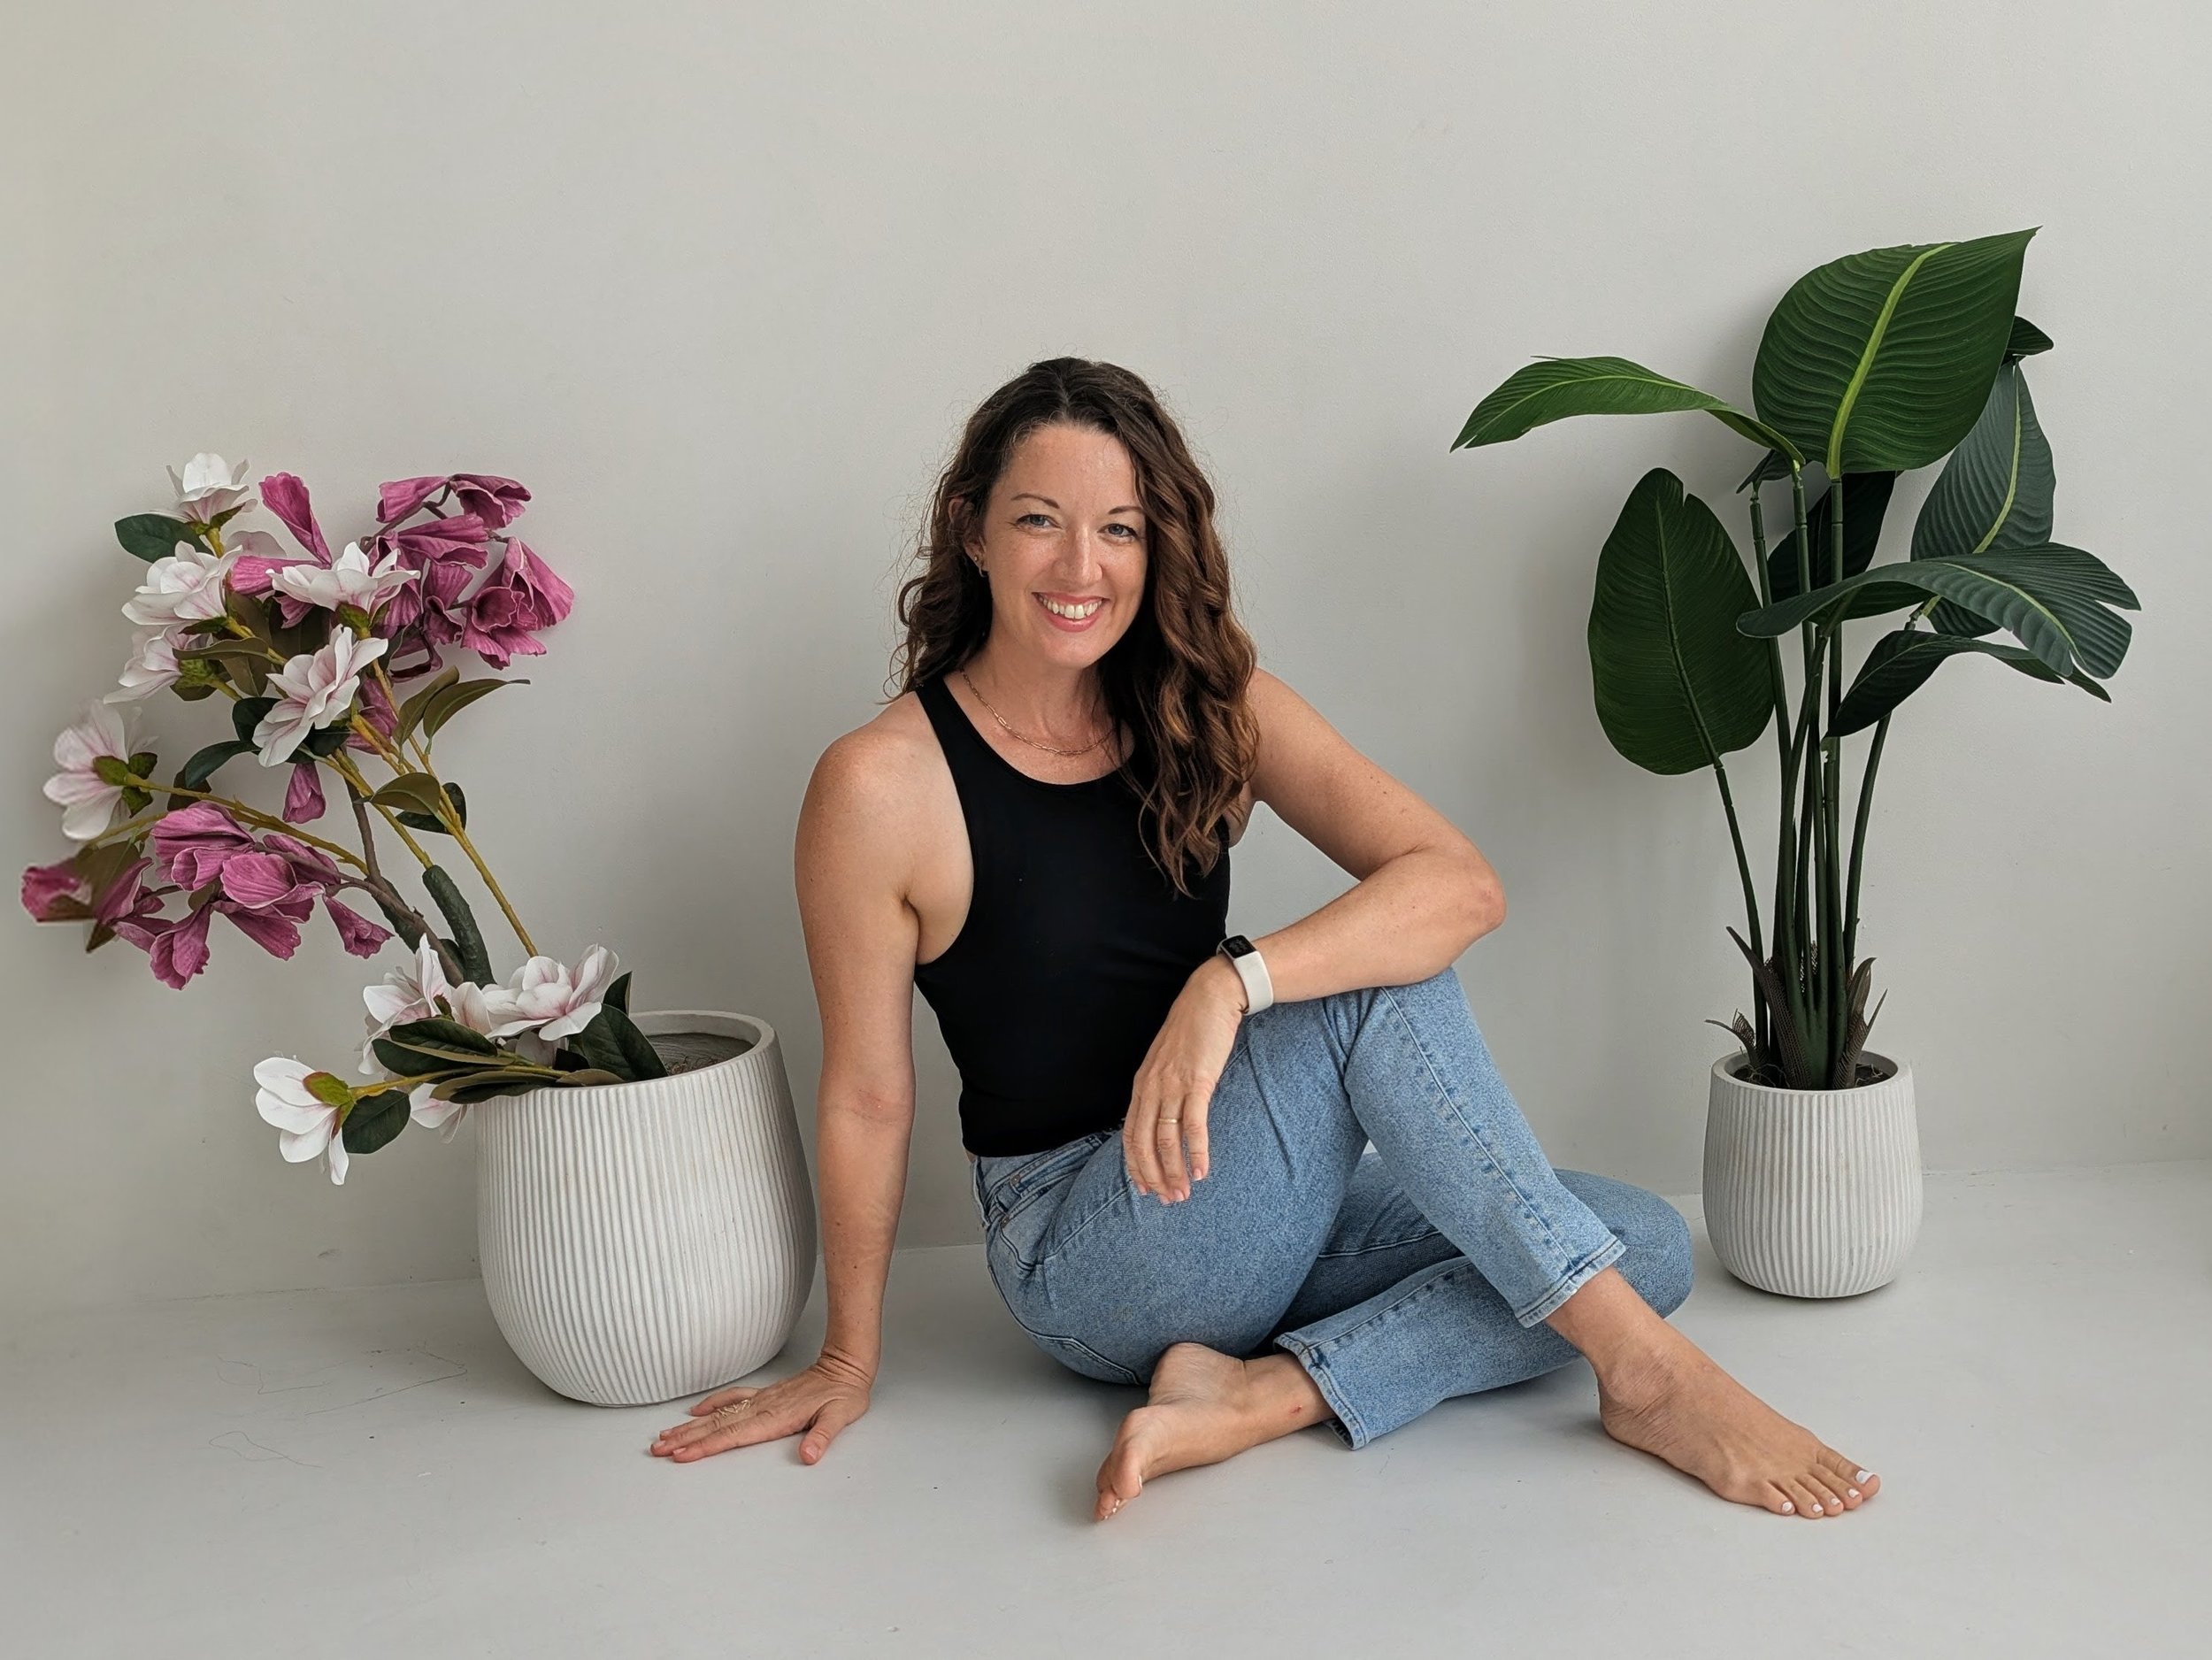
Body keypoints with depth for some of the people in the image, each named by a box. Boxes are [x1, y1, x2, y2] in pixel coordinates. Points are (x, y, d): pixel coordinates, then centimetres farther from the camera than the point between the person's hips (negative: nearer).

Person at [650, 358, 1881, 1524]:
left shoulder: (1211, 714, -1)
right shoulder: (883, 786, -15)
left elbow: (1462, 882, -15)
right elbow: (869, 1096, -7)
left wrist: (1230, 986, -31)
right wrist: (849, 1363, 2)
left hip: (1249, 1216, 6)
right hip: (1086, 1260, -5)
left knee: (1648, 1241, -7)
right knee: (1372, 987, -26)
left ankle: (1259, 1397, -19)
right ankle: (1644, 1368, -20)